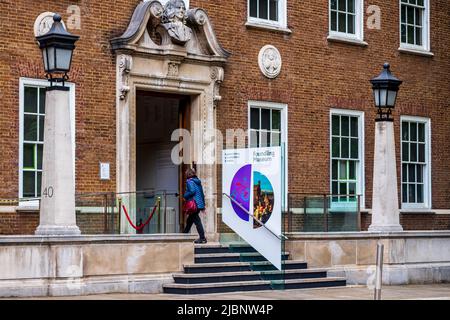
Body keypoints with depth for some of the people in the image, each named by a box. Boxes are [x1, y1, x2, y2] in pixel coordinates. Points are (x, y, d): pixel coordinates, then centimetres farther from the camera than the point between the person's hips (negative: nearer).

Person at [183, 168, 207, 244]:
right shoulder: (198, 181, 17)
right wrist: (203, 205, 21)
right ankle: (185, 234, 34)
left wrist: (185, 196, -7)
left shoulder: (190, 181, -8)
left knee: (197, 221, -8)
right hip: (200, 204, 9)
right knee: (189, 220, 22)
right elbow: (202, 193, 18)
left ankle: (202, 238, -11)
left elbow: (192, 191, -22)